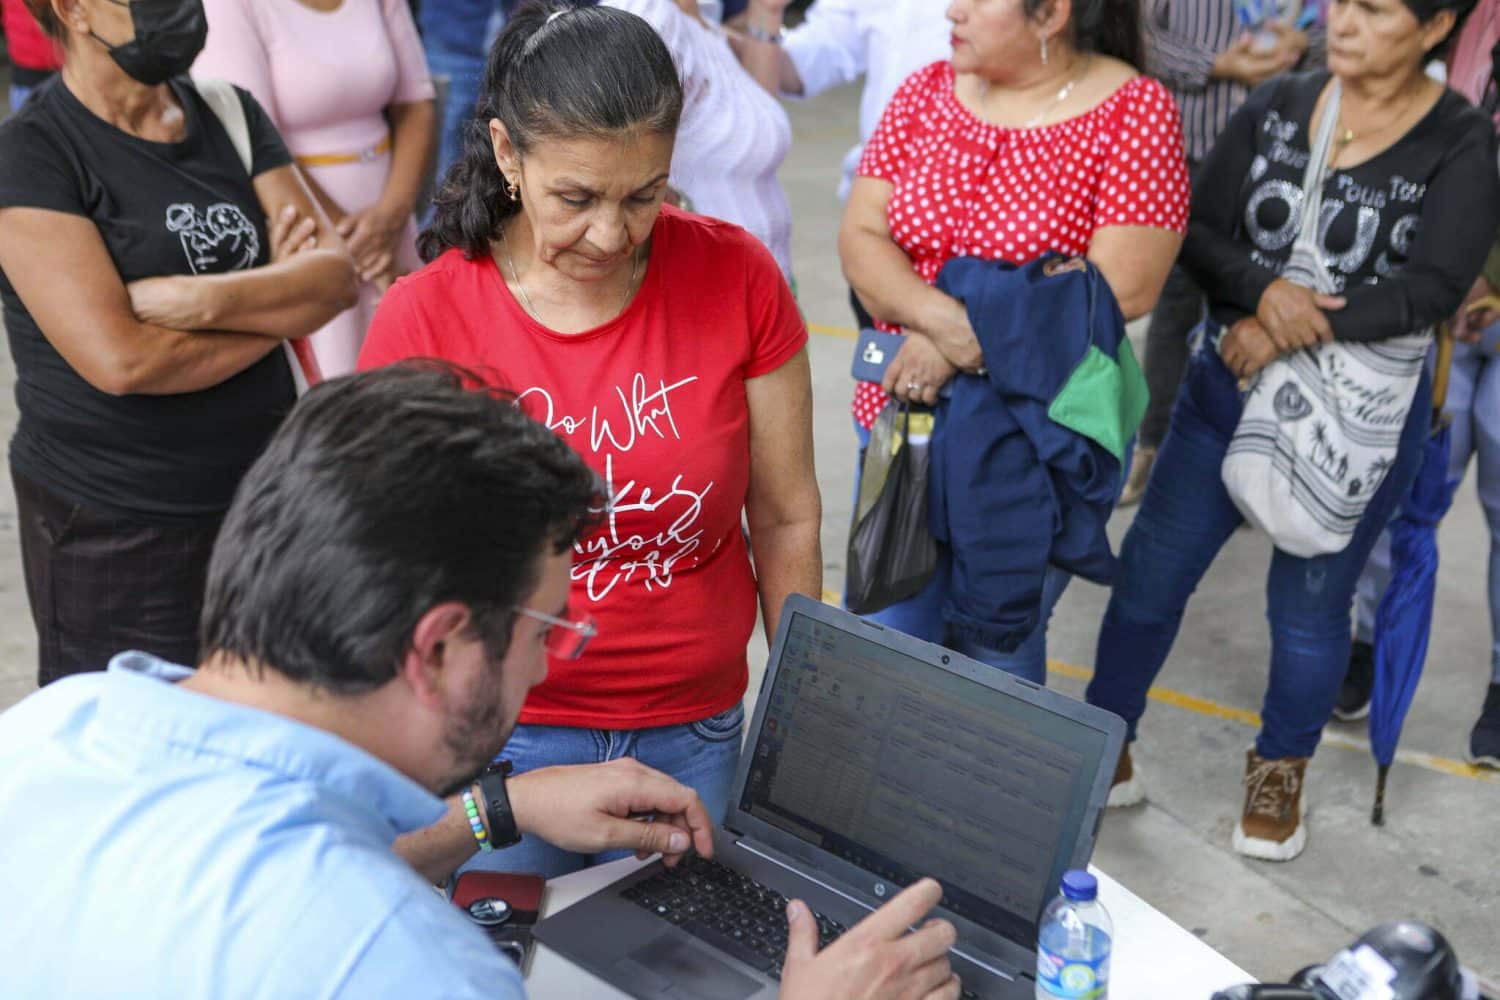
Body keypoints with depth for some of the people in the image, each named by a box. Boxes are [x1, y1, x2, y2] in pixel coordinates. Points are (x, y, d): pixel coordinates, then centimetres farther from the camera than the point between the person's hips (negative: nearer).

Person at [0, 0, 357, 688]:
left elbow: (337, 276, -2)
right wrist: (280, 303, -8)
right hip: (116, 529, -5)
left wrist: (205, 300, -19)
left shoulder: (228, 113, 7)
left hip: (264, 495, 5)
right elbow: (120, 358, -21)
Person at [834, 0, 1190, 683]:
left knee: (997, 646, 10)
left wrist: (960, 343, -20)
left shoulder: (1135, 110, -9)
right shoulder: (924, 93, 4)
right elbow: (860, 238, -2)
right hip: (904, 408, 4)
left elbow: (1123, 288, -17)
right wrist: (940, 318, -22)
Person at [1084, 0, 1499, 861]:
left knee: (1309, 606, 10)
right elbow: (1199, 233, -4)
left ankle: (1281, 773, 36)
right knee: (1150, 573, 7)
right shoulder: (1276, 107, 0)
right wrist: (1264, 292, -24)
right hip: (1227, 388, 3)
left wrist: (1292, 331, -23)